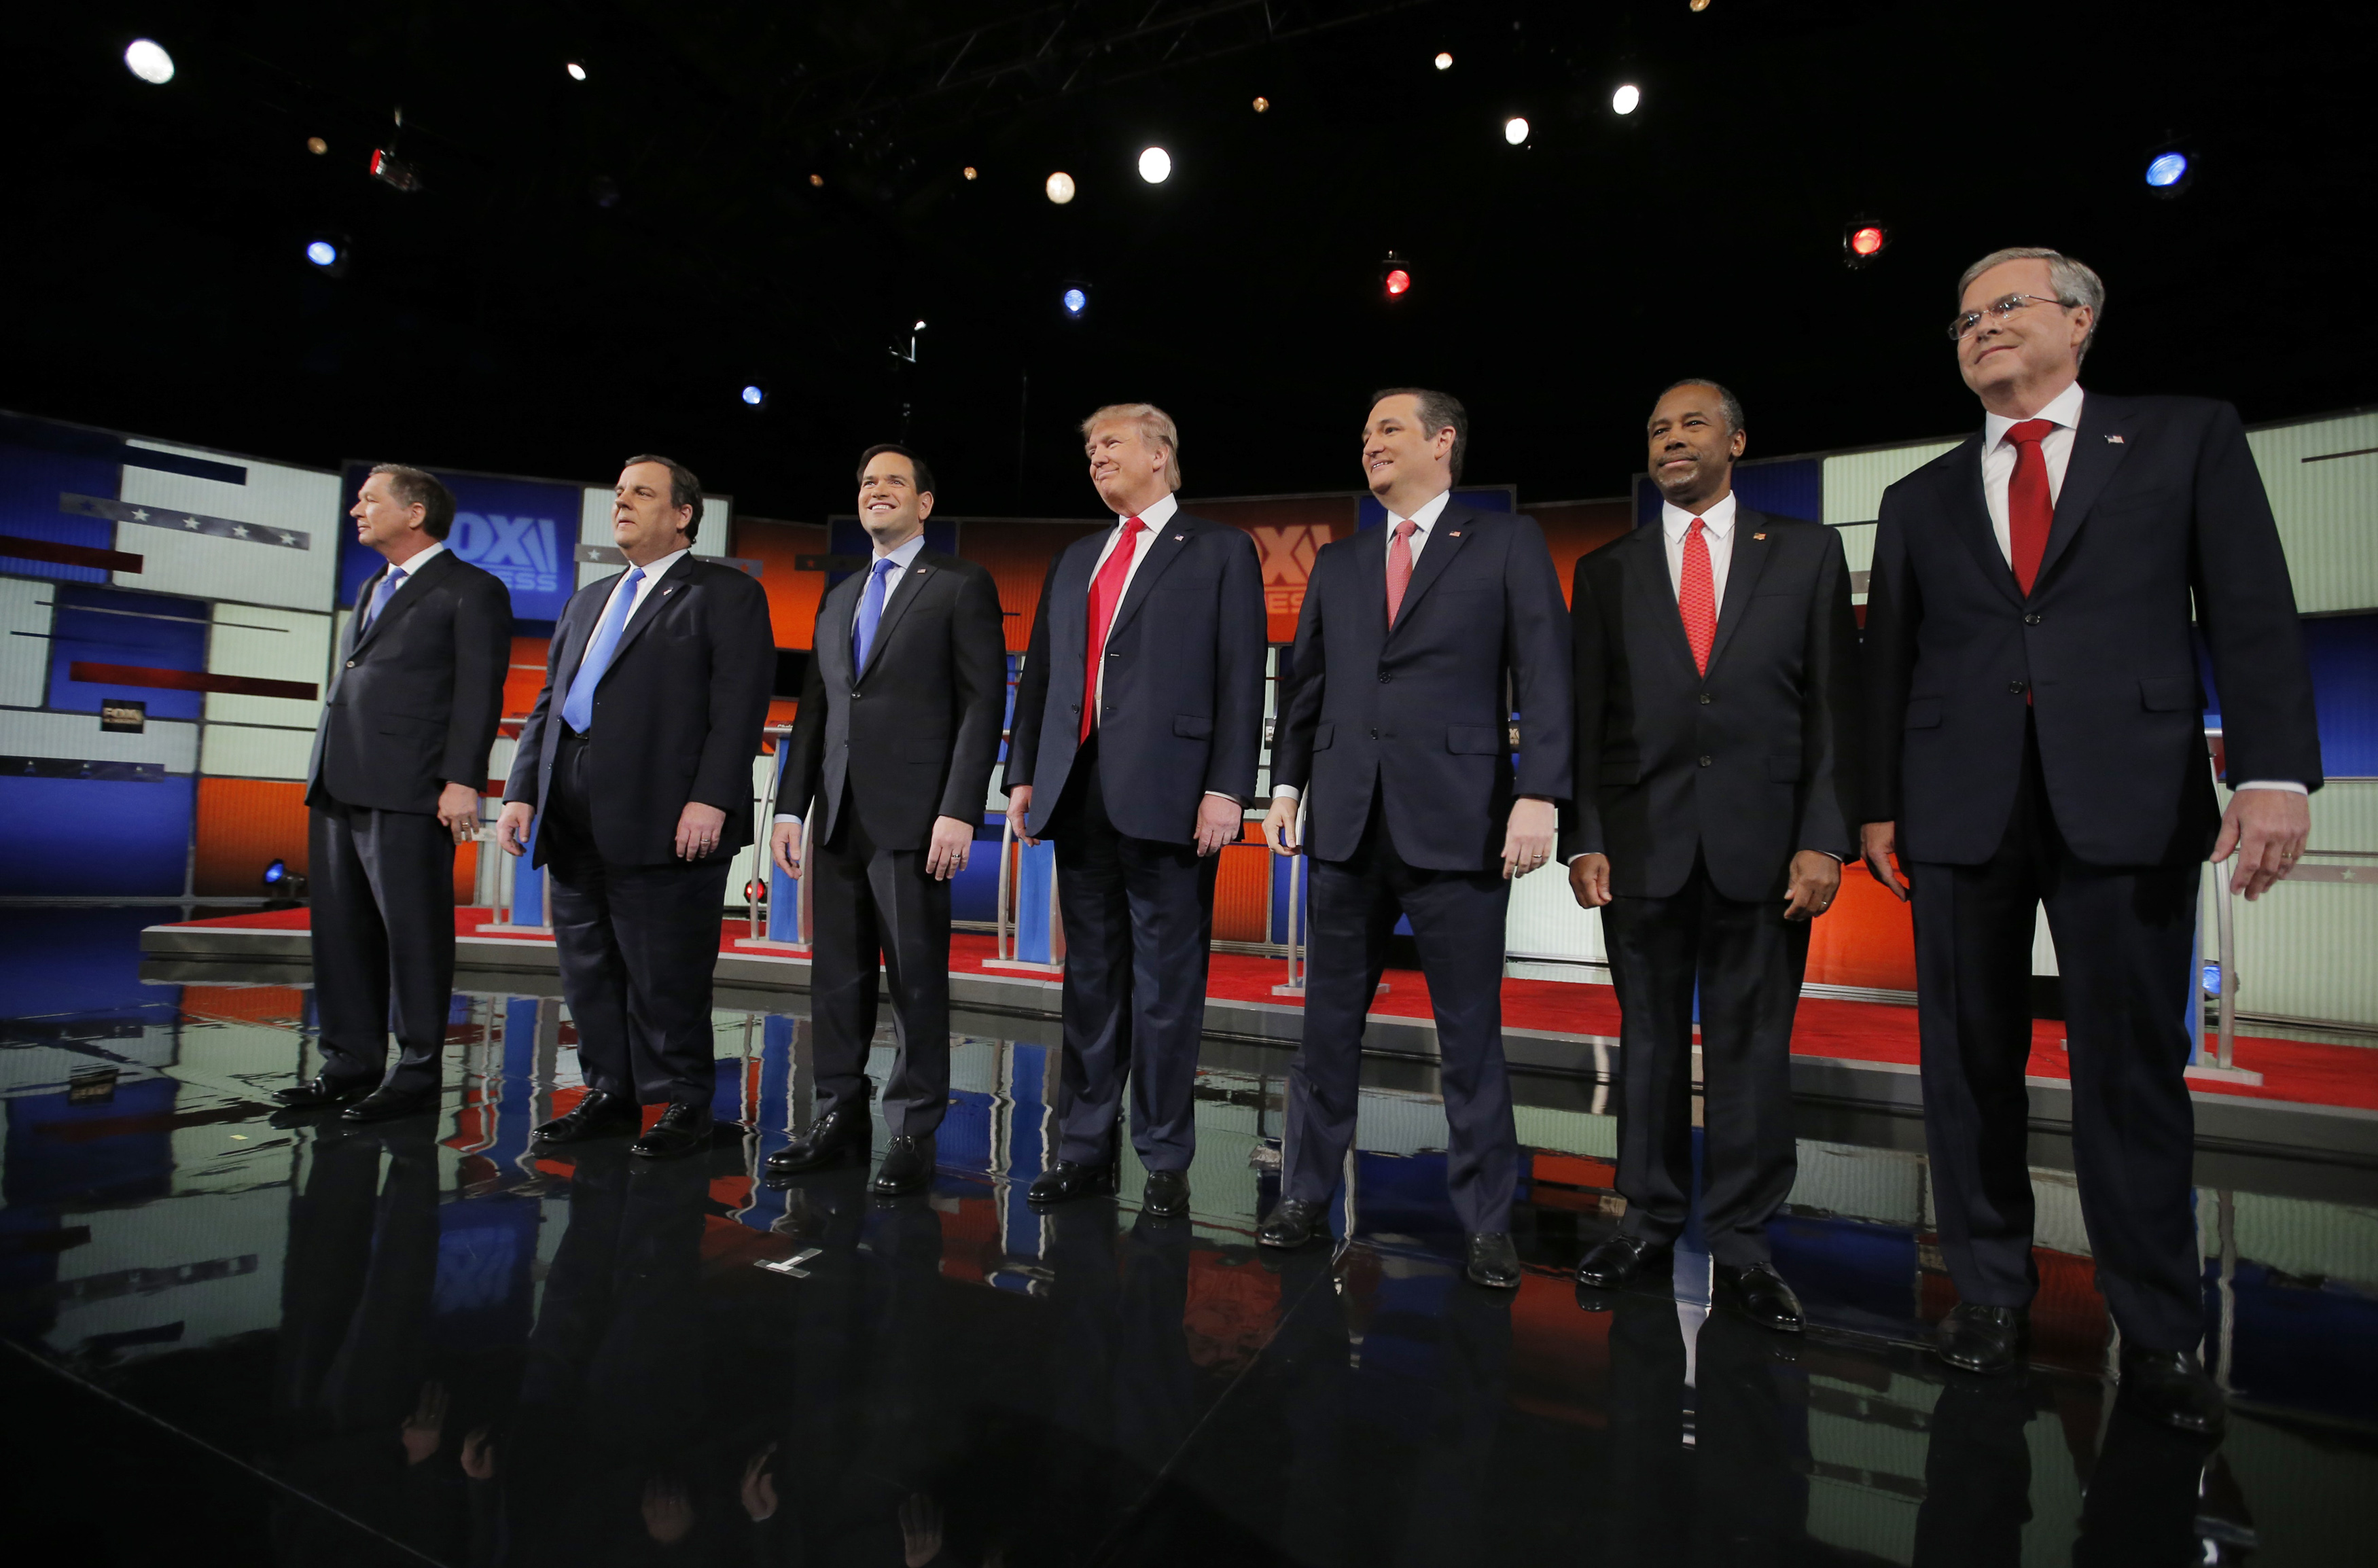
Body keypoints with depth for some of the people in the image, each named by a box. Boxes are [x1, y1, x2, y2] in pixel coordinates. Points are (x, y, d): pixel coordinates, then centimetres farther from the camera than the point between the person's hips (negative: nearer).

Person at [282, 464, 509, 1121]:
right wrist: (324, 774, 19)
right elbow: (347, 684, 25)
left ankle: (416, 1074, 7)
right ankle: (350, 1063, 21)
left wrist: (462, 781, -18)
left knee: (414, 933, -2)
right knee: (341, 932, 11)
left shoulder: (472, 591, -2)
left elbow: (479, 692, -10)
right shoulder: (372, 588, 24)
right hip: (338, 788, 9)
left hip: (408, 793, -8)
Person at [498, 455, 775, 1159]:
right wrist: (522, 792, 12)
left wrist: (710, 800, -19)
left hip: (665, 823, -7)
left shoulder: (726, 594, 1)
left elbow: (739, 704, -10)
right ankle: (610, 1094, 26)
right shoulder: (587, 601, 24)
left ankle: (684, 1105, 12)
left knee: (665, 975, -2)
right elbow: (548, 703, 23)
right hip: (575, 824, 8)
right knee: (587, 968, 12)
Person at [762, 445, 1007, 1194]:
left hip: (915, 815, -6)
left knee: (917, 978, -1)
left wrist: (959, 811, -15)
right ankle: (840, 1118, 21)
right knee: (838, 976, 9)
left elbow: (983, 703, -6)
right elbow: (813, 710, 19)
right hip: (838, 816, 6)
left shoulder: (961, 585, 2)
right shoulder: (839, 598, 21)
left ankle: (912, 1133, 10)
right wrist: (790, 807, 10)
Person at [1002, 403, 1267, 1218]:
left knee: (1166, 984, 1)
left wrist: (1227, 787, -12)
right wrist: (1023, 773, 10)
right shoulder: (1073, 560, 22)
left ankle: (1166, 1162, 13)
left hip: (1167, 797, -5)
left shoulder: (1220, 550, 6)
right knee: (1090, 979, 11)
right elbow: (1039, 673, 19)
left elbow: (1240, 676, -3)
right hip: (1079, 794, 5)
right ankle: (1085, 1149, 21)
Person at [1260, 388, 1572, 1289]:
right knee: (1329, 1022, 11)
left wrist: (1537, 795, -15)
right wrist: (1286, 786, 9)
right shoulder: (1337, 564, 16)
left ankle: (1486, 1222, 18)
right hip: (1349, 823, 4)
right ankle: (1304, 1194, 24)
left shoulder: (1507, 545, 4)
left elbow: (1545, 675, -5)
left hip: (1457, 822, -4)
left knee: (1470, 1033, 4)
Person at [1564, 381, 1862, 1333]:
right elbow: (1586, 716, 7)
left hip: (1764, 842, -1)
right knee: (1649, 1039, 8)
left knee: (1754, 1045, 4)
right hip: (1644, 842, 1)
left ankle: (1741, 1245, 17)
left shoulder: (1807, 553, 10)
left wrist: (1824, 837, -6)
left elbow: (1835, 704, 3)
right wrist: (1583, 839, -2)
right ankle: (1651, 1226, 21)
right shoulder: (1606, 573, 12)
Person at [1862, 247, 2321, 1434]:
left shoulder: (2187, 438, 11)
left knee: (2133, 1067, 3)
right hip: (1959, 808, 2)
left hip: (2127, 800, -2)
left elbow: (2251, 611, 2)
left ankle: (2159, 1335, 17)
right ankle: (1990, 1292, 20)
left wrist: (2274, 769, -10)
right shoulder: (1920, 499, 16)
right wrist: (1878, 802, 7)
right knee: (1971, 1065, 6)